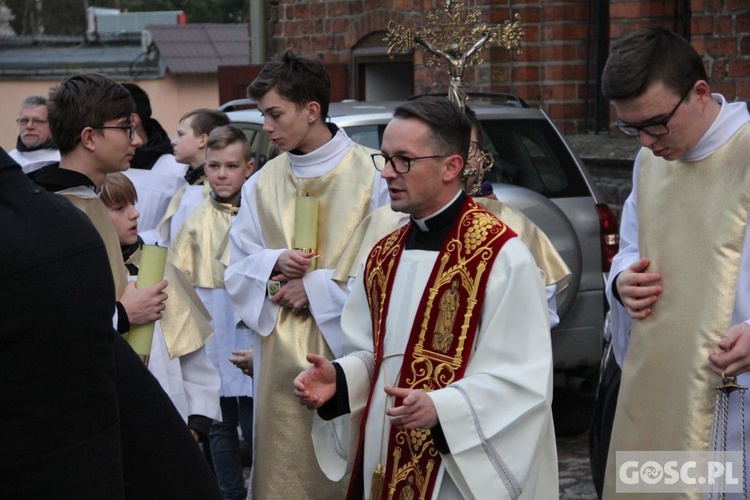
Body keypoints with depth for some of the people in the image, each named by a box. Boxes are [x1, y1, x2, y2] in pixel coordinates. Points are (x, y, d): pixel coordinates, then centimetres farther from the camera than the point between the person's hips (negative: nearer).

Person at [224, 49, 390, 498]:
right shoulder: (263, 183, 9)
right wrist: (276, 262, -9)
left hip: (347, 348, -4)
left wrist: (318, 285, -11)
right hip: (281, 356, 4)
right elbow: (238, 267, 12)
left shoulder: (371, 173, -6)